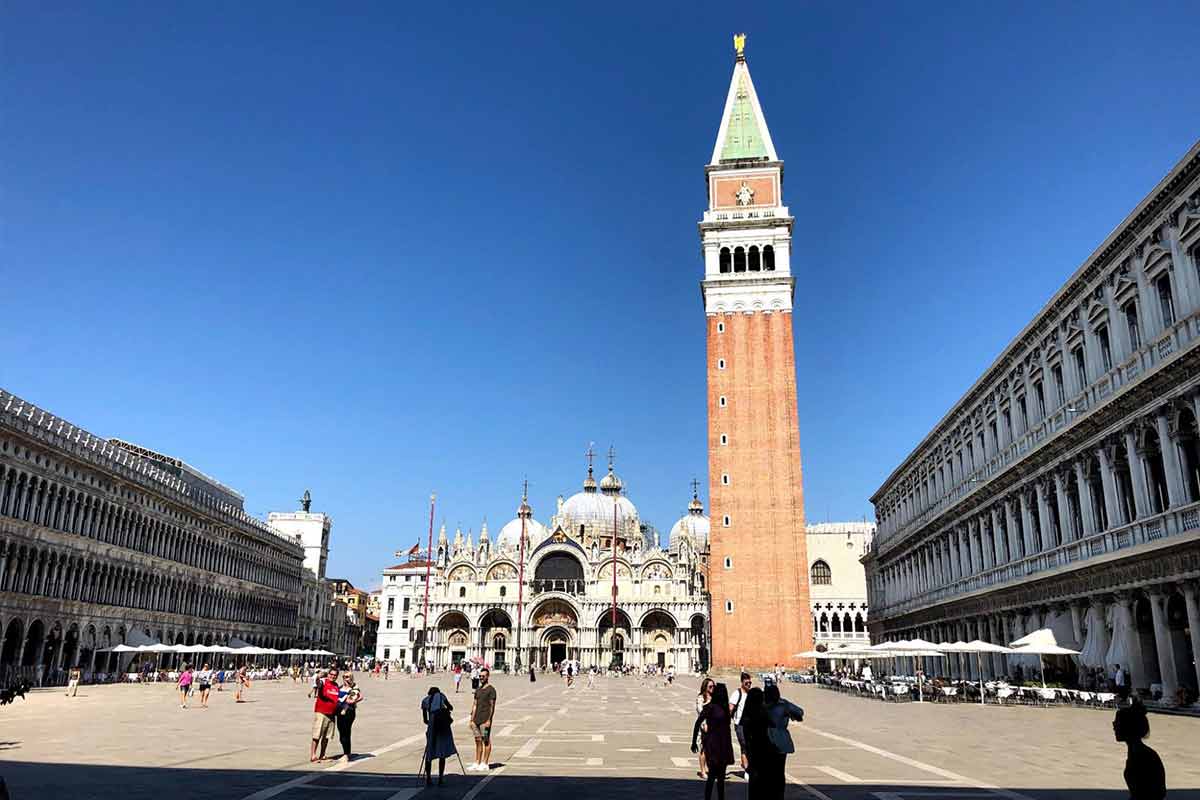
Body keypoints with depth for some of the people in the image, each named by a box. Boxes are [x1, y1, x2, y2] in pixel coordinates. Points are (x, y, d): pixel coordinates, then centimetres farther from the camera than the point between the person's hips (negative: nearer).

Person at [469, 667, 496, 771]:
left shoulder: (491, 689, -7)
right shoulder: (478, 690, 15)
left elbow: (492, 706, -10)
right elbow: (475, 705, 17)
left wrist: (489, 720, -15)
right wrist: (472, 719, 12)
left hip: (485, 720, -7)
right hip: (477, 720, 7)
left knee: (486, 741, -1)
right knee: (478, 741, 9)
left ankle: (485, 764, 4)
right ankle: (477, 763, 14)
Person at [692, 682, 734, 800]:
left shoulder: (724, 707, 8)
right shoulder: (711, 706, -13)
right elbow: (698, 723, -13)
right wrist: (694, 742, -13)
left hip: (723, 745, 7)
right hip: (713, 744, -7)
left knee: (721, 775, 14)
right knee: (712, 774, -4)